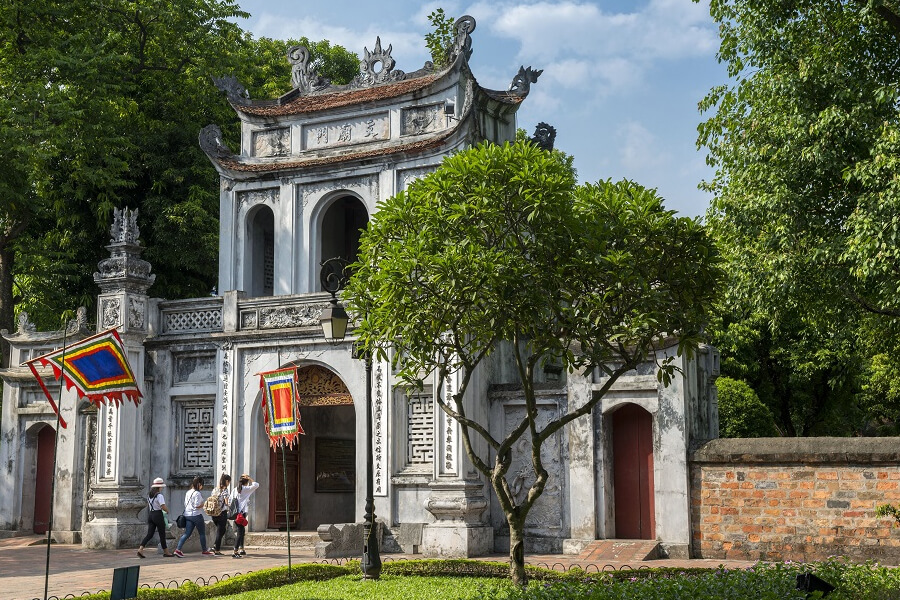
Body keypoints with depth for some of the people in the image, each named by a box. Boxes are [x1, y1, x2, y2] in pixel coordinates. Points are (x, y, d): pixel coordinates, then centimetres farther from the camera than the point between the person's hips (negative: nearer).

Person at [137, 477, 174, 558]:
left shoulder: (149, 495, 10)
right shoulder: (159, 495, -15)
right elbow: (163, 507, -22)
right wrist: (167, 510, -3)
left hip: (150, 515, 7)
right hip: (158, 515, -7)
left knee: (149, 534, 5)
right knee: (162, 534, 4)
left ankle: (140, 549, -12)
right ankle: (166, 552, 14)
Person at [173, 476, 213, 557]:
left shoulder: (188, 492, 12)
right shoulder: (197, 493, -14)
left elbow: (185, 504, 17)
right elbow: (197, 505, -21)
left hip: (187, 515, 7)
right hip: (196, 515, -7)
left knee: (187, 533, 4)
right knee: (202, 533, 8)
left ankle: (178, 549, -11)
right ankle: (205, 551, 18)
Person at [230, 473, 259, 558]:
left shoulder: (235, 490, 9)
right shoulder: (245, 489, -8)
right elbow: (256, 485, -5)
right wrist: (249, 479, 2)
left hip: (235, 513, 7)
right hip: (242, 512, -7)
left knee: (242, 530, 22)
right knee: (240, 532, -5)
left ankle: (241, 549, 29)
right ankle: (235, 552, -11)